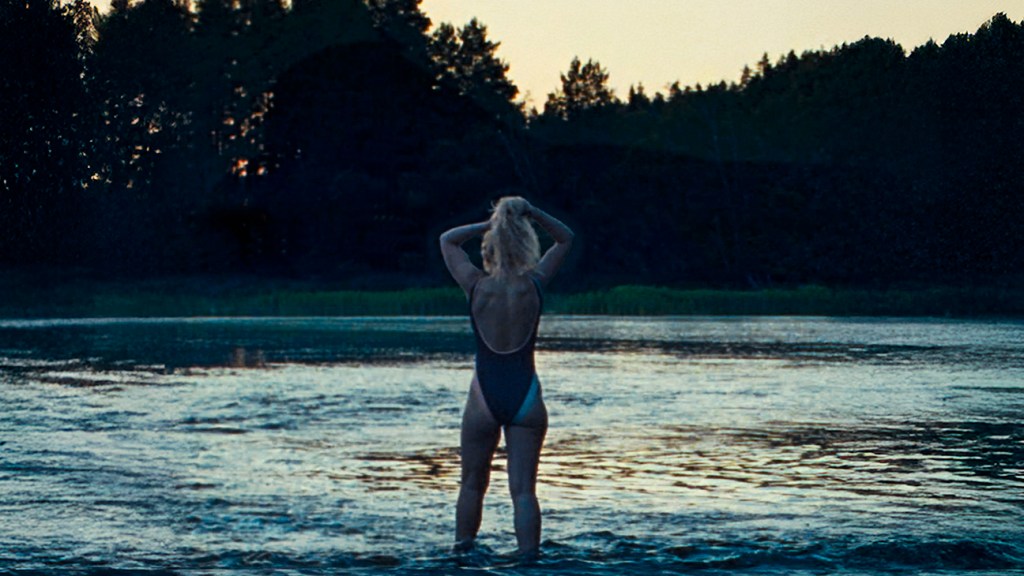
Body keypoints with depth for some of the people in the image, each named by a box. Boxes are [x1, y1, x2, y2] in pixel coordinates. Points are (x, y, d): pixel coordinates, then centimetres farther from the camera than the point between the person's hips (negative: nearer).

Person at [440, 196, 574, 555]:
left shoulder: (476, 286, -4)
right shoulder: (534, 285, -3)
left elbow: (447, 240, 13)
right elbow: (565, 239, 13)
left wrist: (490, 224, 5)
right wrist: (531, 213, 2)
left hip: (485, 397, 0)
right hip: (526, 397, 0)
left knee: (472, 485, 14)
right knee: (523, 490, 0)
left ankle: (462, 554, 20)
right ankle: (528, 560, -7)